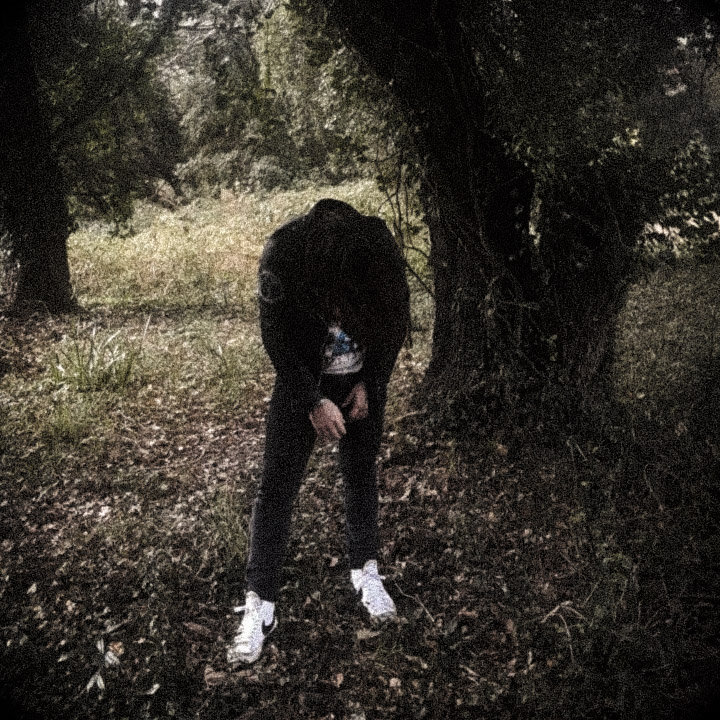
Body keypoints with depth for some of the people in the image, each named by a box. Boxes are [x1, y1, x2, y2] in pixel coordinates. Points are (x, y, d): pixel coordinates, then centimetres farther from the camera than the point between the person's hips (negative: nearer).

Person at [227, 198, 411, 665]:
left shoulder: (381, 252, -20)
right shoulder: (283, 255, -26)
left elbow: (395, 321, -5)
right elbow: (277, 338, -16)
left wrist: (369, 383, -9)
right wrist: (313, 402, -16)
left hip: (363, 383, 2)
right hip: (302, 383, -1)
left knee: (363, 476, 12)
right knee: (277, 487, -2)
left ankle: (365, 570, 32)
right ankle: (260, 604, 8)